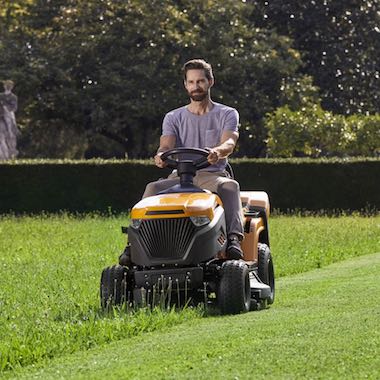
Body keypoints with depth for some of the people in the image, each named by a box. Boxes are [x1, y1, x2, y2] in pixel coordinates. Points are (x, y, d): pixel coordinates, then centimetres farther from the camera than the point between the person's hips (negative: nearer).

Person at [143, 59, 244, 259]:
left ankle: (233, 238, -54)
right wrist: (161, 155, -28)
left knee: (230, 186, -37)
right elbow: (166, 145, -1)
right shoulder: (174, 118, 17)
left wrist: (218, 151, -36)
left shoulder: (227, 115, 10)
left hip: (213, 176, -2)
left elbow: (229, 143, -10)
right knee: (153, 188, -29)